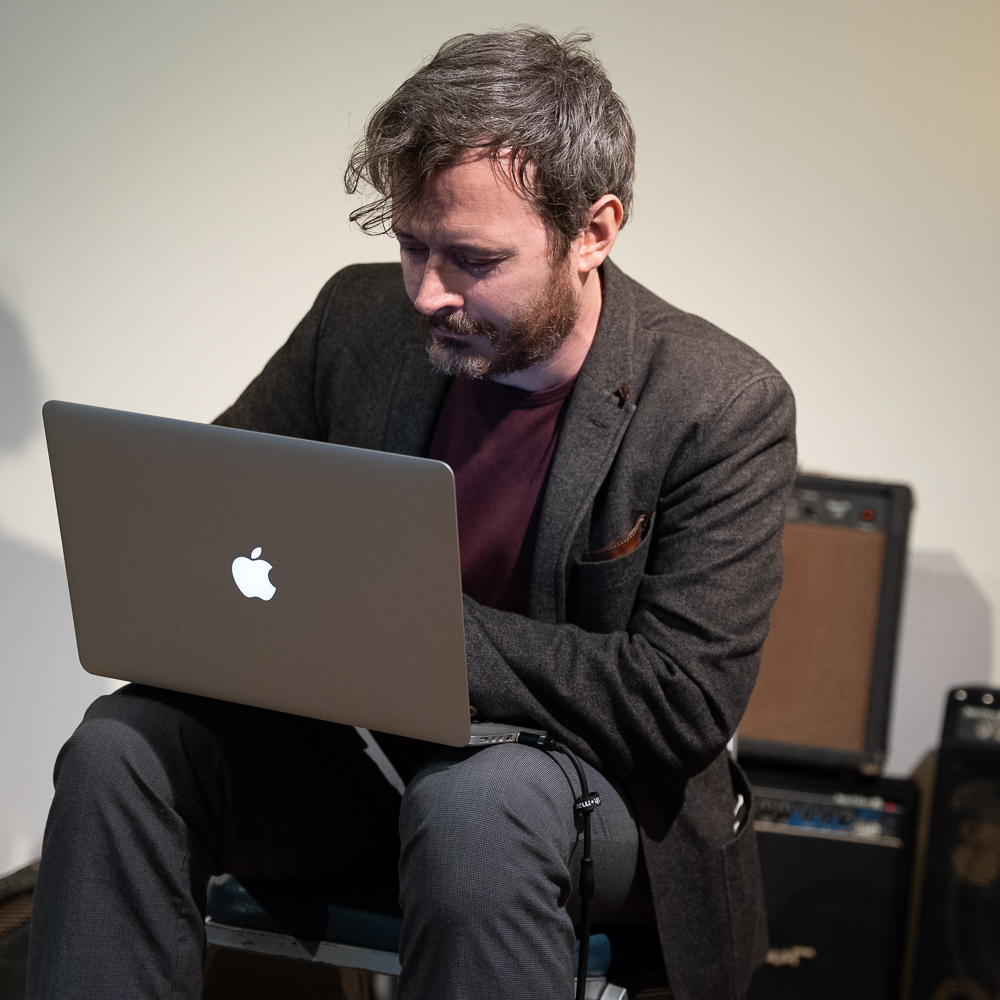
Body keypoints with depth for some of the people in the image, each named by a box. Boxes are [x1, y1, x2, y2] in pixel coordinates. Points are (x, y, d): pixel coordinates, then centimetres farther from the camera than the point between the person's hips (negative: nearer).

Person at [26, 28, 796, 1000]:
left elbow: (683, 701, -20)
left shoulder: (727, 409, -15)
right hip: (357, 737, 5)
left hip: (577, 771, -4)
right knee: (121, 743, -22)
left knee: (479, 800, -40)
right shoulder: (361, 318, -1)